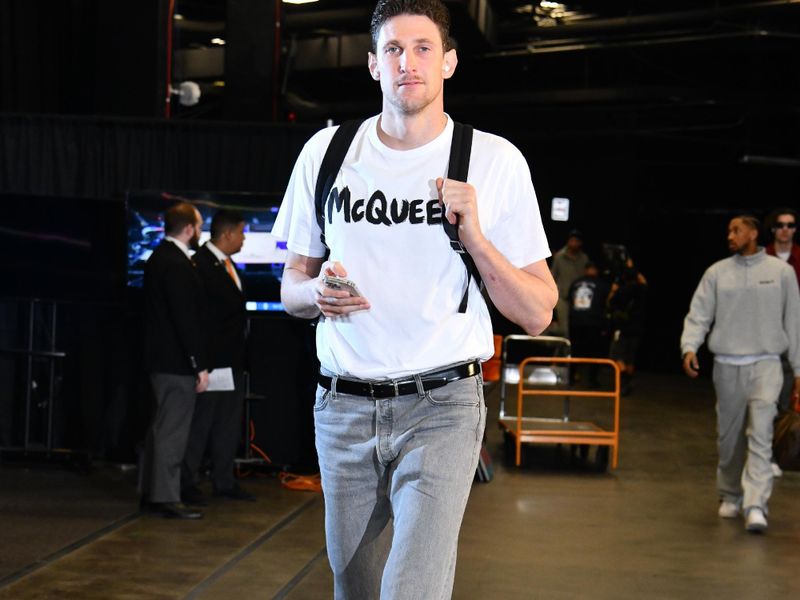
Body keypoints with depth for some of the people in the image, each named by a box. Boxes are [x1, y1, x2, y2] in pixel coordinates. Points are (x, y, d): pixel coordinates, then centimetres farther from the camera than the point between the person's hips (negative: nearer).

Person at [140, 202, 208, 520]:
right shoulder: (177, 265, -19)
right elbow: (186, 318, -22)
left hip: (161, 358, 10)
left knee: (161, 427, 17)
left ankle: (150, 492, 24)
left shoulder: (159, 257, 13)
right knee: (173, 431, -5)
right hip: (177, 362, -10)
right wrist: (200, 365, -19)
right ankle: (166, 498, -1)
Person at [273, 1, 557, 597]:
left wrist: (474, 236, -16)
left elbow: (537, 314, -2)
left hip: (441, 407, -3)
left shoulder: (496, 161, -3)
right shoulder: (326, 152, 5)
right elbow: (291, 288, 14)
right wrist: (317, 292, -9)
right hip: (344, 406, 3)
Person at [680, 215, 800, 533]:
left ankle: (755, 505, -19)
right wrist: (689, 347, -17)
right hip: (727, 364, 2)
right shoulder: (717, 273, 6)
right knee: (729, 437, 11)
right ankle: (730, 496, 28)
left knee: (760, 435, -15)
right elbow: (698, 314, 1)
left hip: (765, 364, -2)